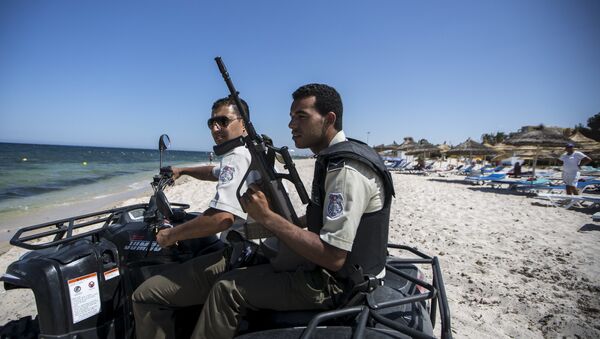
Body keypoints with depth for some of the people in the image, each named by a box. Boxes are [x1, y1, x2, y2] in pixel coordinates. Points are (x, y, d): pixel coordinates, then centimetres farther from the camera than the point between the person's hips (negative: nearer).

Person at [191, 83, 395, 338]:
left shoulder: (347, 171, -26)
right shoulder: (334, 157, 6)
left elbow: (333, 257, -29)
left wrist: (267, 217, -27)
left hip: (336, 284, -10)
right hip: (328, 269, 10)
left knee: (227, 290, -10)